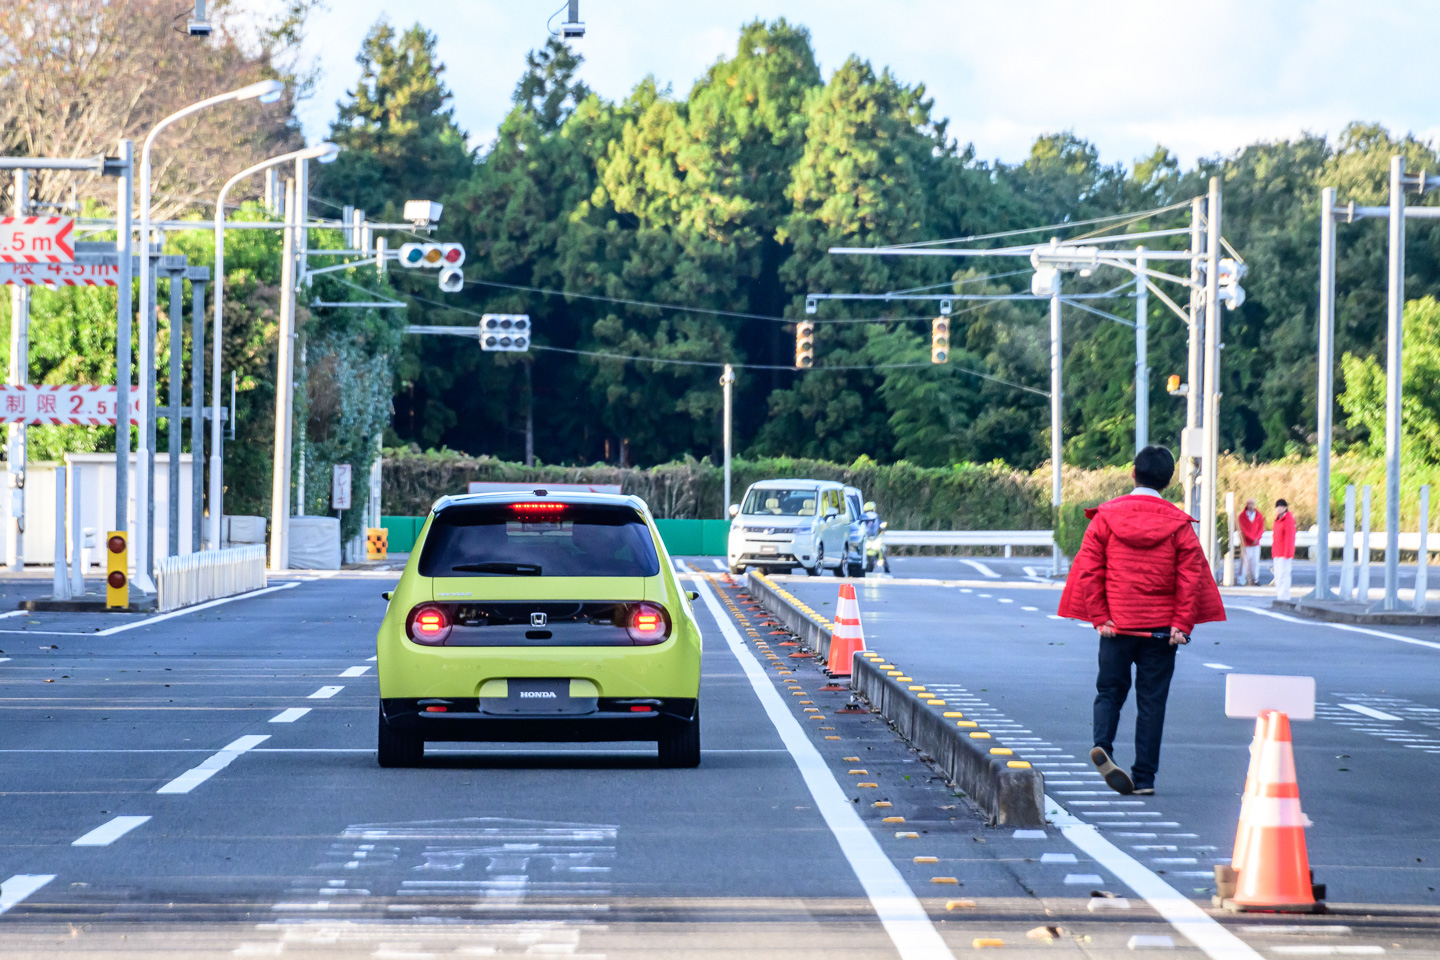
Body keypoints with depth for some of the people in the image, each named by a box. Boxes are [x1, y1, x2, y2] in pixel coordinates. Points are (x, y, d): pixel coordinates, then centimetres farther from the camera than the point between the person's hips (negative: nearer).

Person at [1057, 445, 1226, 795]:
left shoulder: (1106, 517, -1)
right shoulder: (1178, 524, -1)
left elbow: (1088, 570, -5)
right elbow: (1191, 577, -5)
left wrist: (1099, 618, -2)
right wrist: (1182, 624, -3)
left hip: (1116, 625, 0)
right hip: (1161, 628, 0)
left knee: (1110, 692, 11)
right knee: (1151, 700, 6)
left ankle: (1103, 744, -17)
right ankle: (1144, 776, 4)